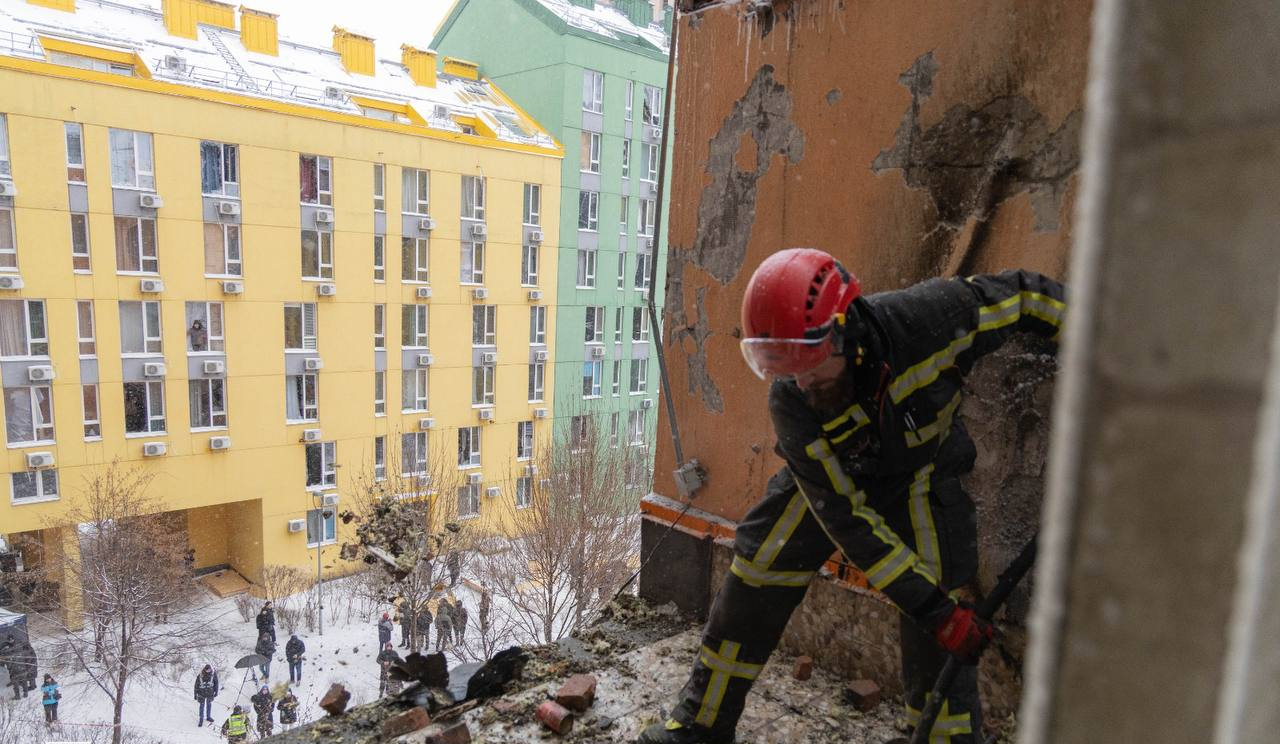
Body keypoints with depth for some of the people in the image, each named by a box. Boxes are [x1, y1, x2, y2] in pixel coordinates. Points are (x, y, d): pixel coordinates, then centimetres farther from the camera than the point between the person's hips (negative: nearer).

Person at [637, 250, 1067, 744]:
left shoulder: (925, 316, -36)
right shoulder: (792, 404, -32)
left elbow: (1025, 295, -17)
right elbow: (847, 515, -28)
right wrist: (932, 609, -29)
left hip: (923, 470, 0)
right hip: (831, 473, 0)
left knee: (942, 587, -16)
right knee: (757, 566, -1)